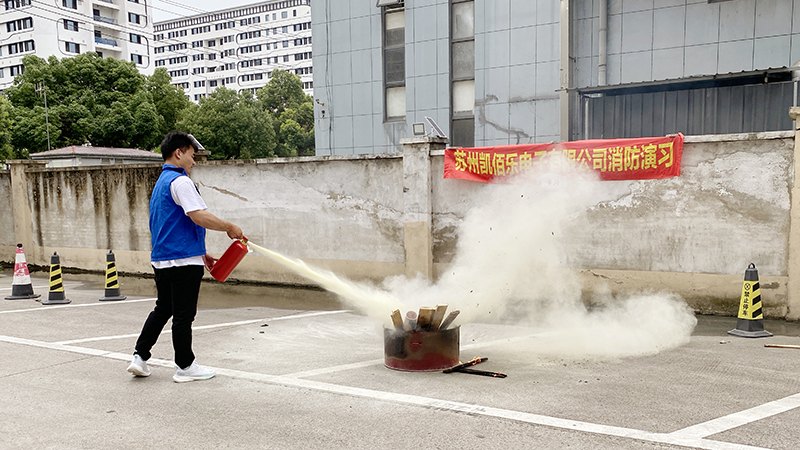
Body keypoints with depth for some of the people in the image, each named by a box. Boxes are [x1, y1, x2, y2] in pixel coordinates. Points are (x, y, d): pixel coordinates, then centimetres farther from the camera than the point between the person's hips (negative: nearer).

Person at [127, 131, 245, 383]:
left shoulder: (161, 183, 20)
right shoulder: (180, 181, -12)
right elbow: (199, 216, -24)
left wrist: (201, 254, 23)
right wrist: (230, 228, -12)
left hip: (161, 260, 10)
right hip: (184, 261, -10)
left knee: (162, 309, 19)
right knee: (183, 315, 1)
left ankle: (140, 357, 20)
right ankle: (185, 366, 11)